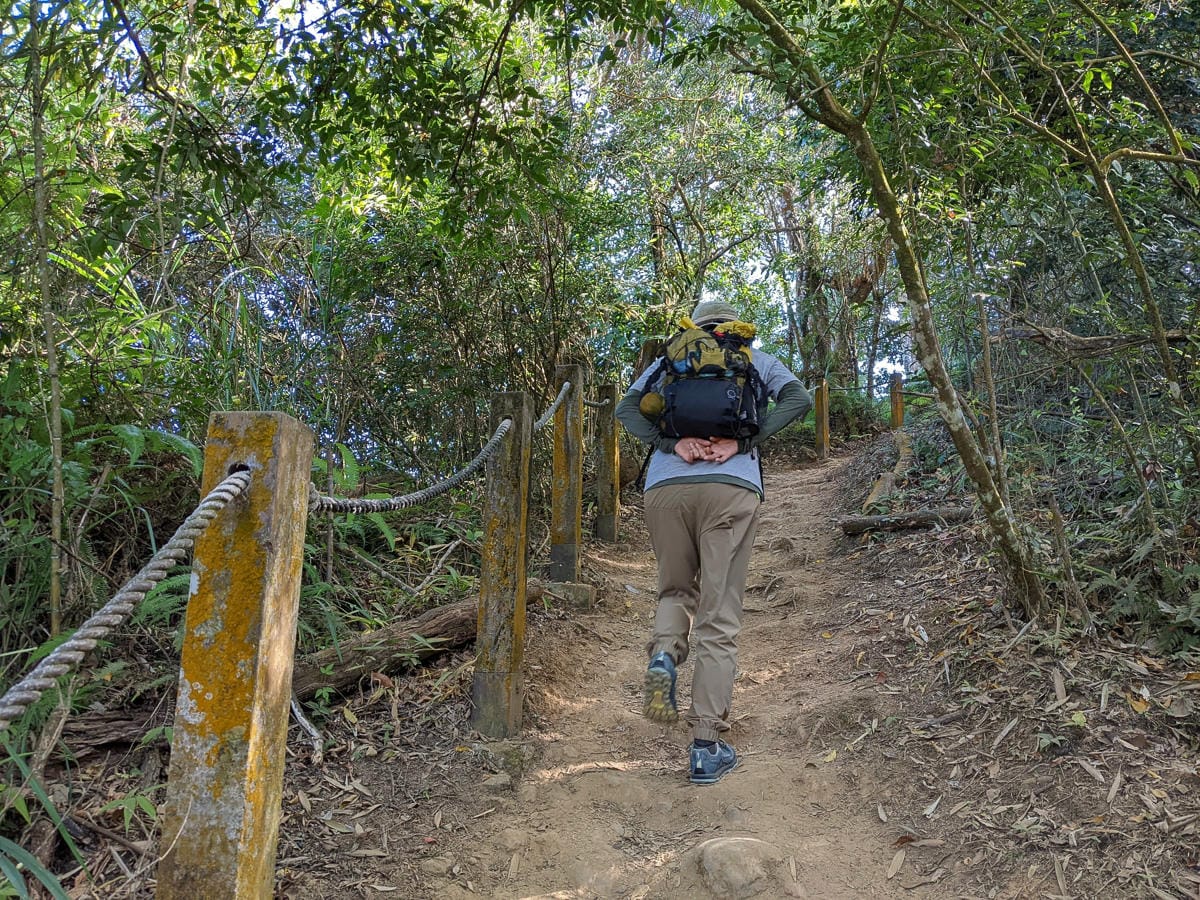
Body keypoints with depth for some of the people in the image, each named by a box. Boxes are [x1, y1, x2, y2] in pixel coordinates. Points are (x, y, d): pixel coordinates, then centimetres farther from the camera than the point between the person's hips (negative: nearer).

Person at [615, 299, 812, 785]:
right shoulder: (756, 359, 21)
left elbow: (626, 408, 8)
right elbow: (798, 399, 3)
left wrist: (672, 444, -4)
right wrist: (741, 442, -5)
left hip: (665, 486, 2)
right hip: (732, 488, -2)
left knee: (677, 590, 23)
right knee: (719, 617, 1)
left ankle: (663, 653, -9)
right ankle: (706, 747, -1)